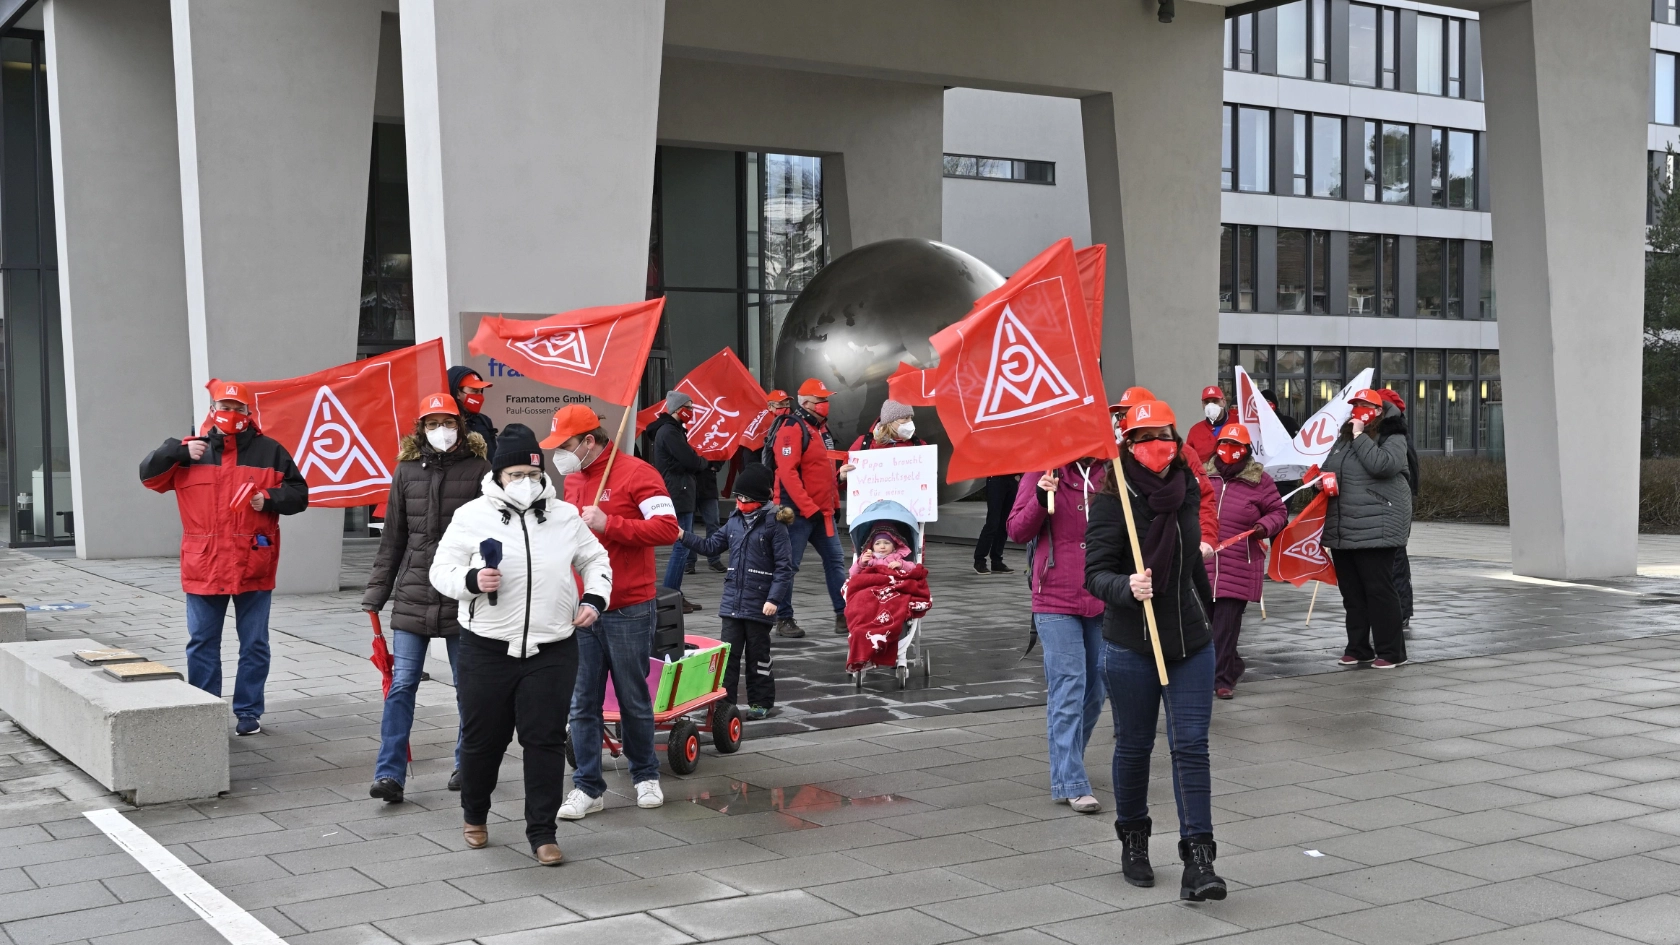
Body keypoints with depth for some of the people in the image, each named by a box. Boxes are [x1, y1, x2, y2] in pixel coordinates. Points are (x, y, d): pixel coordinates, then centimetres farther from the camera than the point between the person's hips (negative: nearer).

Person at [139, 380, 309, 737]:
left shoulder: (270, 451, 5)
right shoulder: (190, 450, 8)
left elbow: (298, 494, 7)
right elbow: (148, 474, 3)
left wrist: (270, 499, -13)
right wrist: (179, 452, -11)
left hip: (253, 566, -1)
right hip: (203, 566, 1)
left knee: (254, 644, 6)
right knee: (202, 643, 8)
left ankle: (248, 712, 16)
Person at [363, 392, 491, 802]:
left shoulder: (478, 468, -2)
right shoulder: (408, 469, 7)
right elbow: (393, 537, 11)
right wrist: (376, 592, 9)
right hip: (413, 594, 2)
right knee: (402, 684, -2)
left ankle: (468, 764, 25)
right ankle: (390, 774, 0)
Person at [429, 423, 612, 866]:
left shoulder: (565, 515, 7)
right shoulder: (472, 516, 0)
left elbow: (595, 560, 18)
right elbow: (441, 569, 1)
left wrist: (594, 599, 1)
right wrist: (472, 580, -18)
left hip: (552, 650, 1)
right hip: (488, 649, -1)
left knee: (546, 741, 0)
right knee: (482, 738, 10)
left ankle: (542, 832, 9)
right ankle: (474, 815, 35)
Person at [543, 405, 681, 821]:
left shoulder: (637, 474, -9)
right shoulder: (571, 480, 13)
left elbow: (668, 528, -18)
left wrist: (607, 524, -21)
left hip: (628, 611, -5)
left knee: (634, 701, 8)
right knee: (583, 704, 3)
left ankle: (645, 776, 25)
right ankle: (587, 787, 11)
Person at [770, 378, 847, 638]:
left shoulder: (822, 428, 16)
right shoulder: (793, 428, -13)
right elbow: (787, 472, -21)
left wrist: (834, 503, 18)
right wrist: (808, 507, -22)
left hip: (822, 511, 9)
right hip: (798, 511, -9)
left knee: (834, 560, 7)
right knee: (789, 564, -1)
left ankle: (844, 614, 11)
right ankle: (783, 619, 7)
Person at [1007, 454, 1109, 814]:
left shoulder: (1110, 472, 5)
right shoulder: (1043, 471, -3)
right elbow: (1017, 531, -4)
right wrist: (1040, 499, -19)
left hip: (1101, 600, 4)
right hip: (1056, 602, -4)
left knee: (1095, 689, 12)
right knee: (1069, 690, -7)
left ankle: (1067, 764, 32)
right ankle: (1071, 784, -2)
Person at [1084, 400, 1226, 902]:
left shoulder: (1186, 492, 5)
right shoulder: (1112, 502, -11)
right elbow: (1095, 573, -16)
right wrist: (1127, 588, -36)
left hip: (1190, 643, 3)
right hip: (1131, 646, -3)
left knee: (1191, 746, -4)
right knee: (1134, 745, 10)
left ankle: (1199, 859, -3)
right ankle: (1133, 842, 31)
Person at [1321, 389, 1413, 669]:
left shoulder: (1392, 438, -4)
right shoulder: (1343, 438, 18)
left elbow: (1382, 465, -23)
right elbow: (1327, 467, 29)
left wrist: (1360, 436, -16)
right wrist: (1322, 479, 6)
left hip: (1376, 528, -7)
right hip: (1341, 529, 8)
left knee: (1379, 590, -6)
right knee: (1351, 591, 11)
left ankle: (1391, 651, 1)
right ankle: (1358, 648, 21)